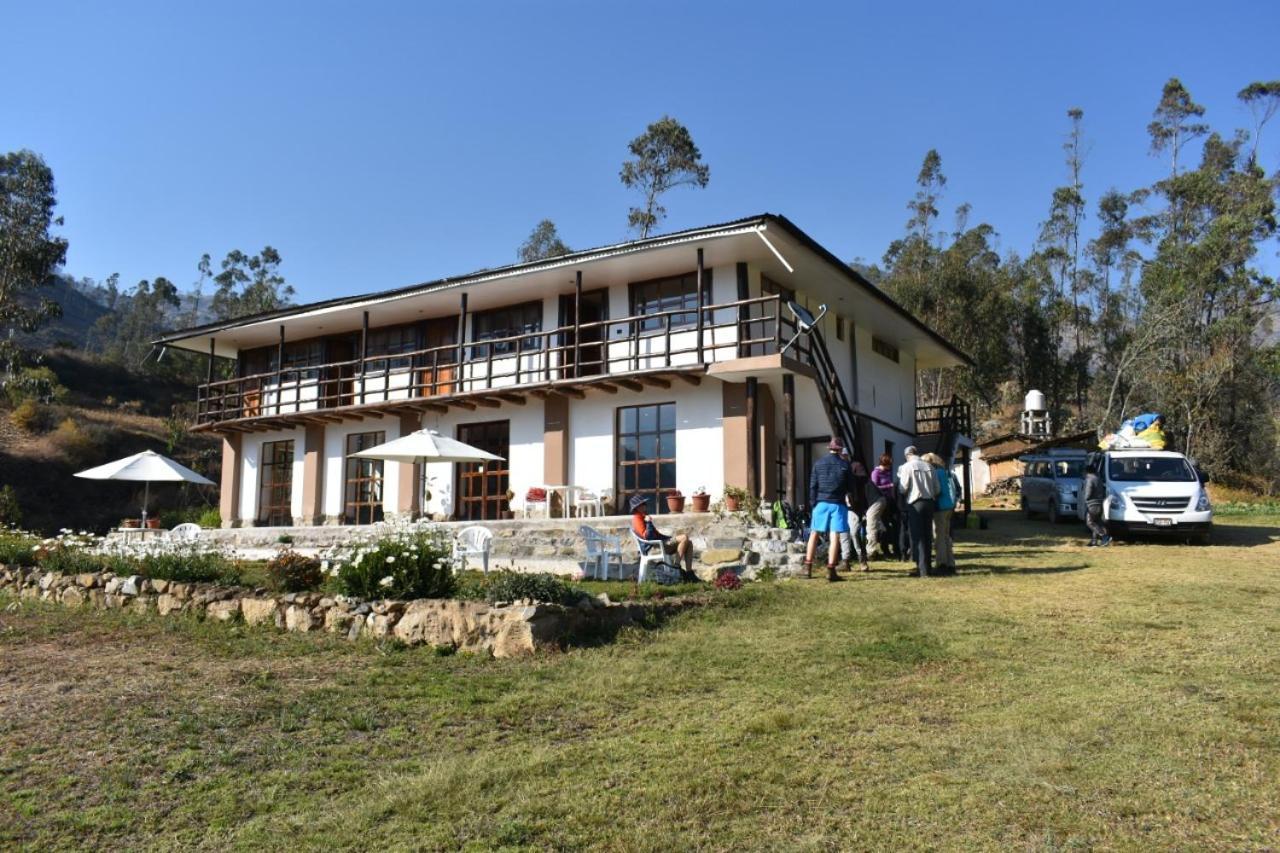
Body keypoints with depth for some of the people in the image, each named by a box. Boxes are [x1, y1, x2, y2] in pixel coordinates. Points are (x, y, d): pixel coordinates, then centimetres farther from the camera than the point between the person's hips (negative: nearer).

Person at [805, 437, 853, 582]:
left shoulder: (818, 464, 4)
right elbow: (850, 486, 5)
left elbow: (812, 485, 2)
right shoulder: (844, 465, 0)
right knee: (834, 536, -3)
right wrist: (847, 499, 21)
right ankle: (831, 570, -5)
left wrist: (813, 502, 7)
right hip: (838, 504, -2)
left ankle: (808, 567, 9)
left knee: (814, 534, 10)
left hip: (821, 502, 2)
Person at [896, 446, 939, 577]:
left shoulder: (907, 466, -8)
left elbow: (903, 488, -11)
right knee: (927, 535, 14)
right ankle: (927, 565, 21)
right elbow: (937, 488, 5)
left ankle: (922, 569, -8)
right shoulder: (929, 466, 5)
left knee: (918, 537, -2)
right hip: (929, 502, 4)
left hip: (915, 503, -4)